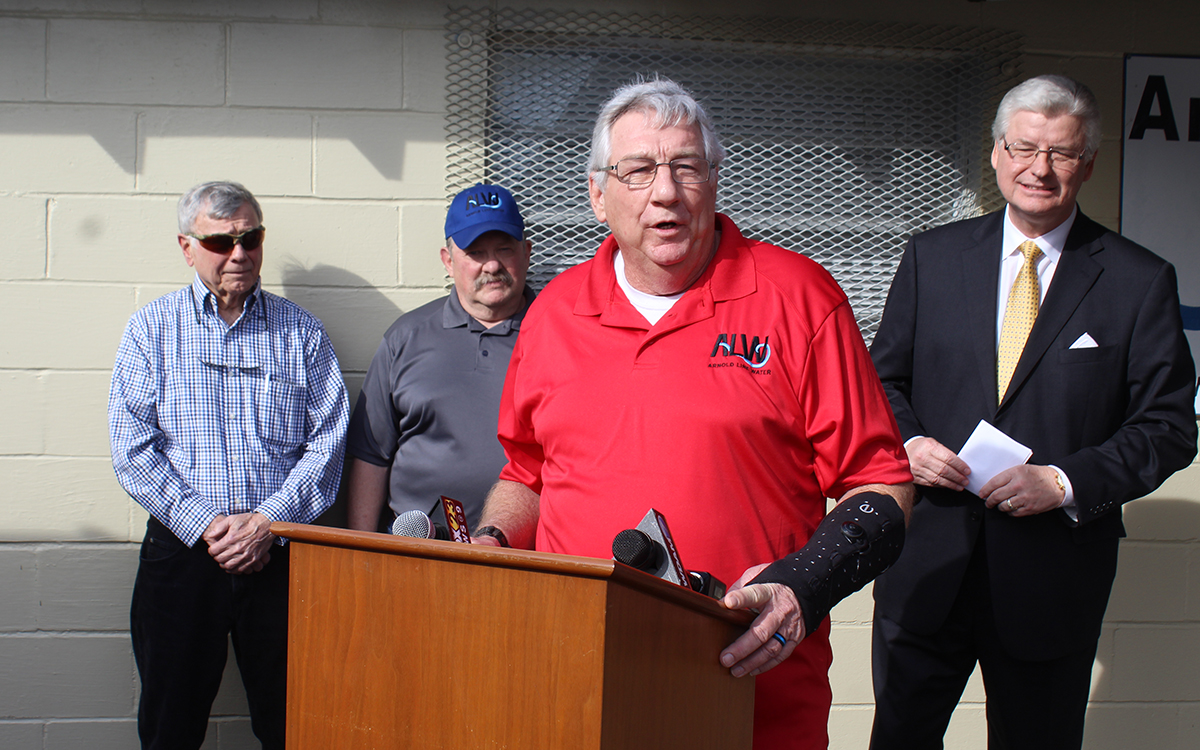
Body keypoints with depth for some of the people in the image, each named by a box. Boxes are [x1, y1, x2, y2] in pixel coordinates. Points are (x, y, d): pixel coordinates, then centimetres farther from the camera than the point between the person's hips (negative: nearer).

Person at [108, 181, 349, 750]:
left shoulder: (300, 332, 9)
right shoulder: (151, 330, 7)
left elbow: (328, 440, 2)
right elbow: (132, 448, -1)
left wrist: (268, 519, -11)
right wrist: (203, 523, -11)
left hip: (279, 554, 0)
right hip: (182, 550, 0)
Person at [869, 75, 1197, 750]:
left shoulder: (1141, 281, -1)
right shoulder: (932, 256, 6)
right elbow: (884, 380, 12)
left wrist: (1065, 483, -16)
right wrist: (907, 443, -9)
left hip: (1055, 575, -1)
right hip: (927, 565, 2)